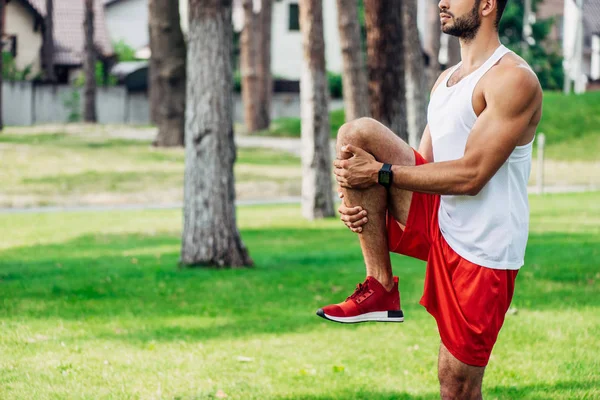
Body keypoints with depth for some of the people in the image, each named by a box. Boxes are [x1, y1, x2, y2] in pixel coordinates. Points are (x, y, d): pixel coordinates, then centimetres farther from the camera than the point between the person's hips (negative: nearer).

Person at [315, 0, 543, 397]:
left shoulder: (513, 79, -15)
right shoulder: (446, 80, 14)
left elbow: (470, 175, -22)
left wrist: (380, 173, -18)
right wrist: (363, 199, -2)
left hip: (483, 249, -8)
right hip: (437, 220, 8)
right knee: (358, 133, -11)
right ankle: (381, 288, -10)